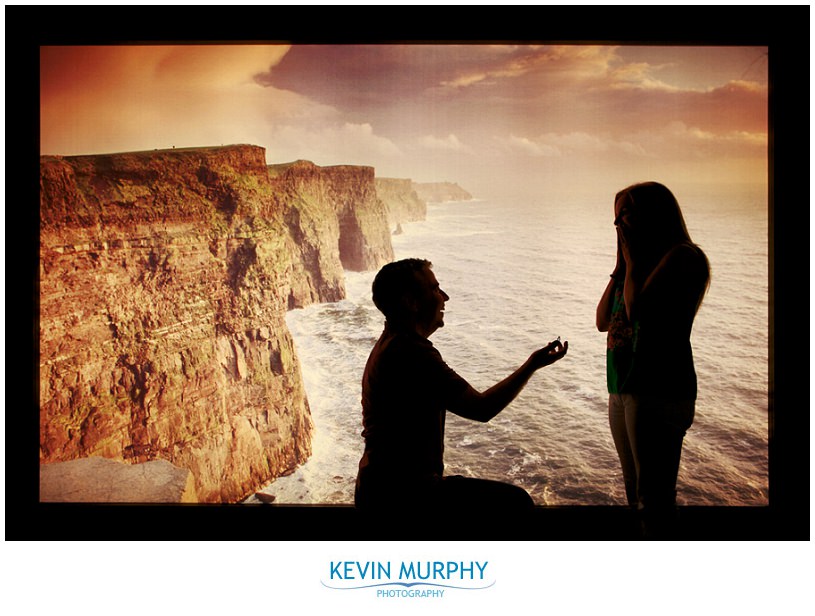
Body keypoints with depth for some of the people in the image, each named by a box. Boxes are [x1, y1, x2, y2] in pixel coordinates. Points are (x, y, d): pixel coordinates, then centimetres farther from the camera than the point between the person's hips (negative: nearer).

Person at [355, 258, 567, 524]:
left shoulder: (389, 345, 11)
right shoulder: (413, 354, -22)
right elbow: (481, 408, -21)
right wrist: (532, 365, -10)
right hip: (402, 495, -10)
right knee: (515, 501, -8)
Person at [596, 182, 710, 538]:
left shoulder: (683, 257, -9)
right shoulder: (641, 261, 15)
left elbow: (638, 310, -22)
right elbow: (604, 321, 13)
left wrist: (632, 258, -9)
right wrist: (621, 265, 7)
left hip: (658, 391, -9)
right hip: (622, 388, 9)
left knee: (654, 500, -6)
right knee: (635, 495, 17)